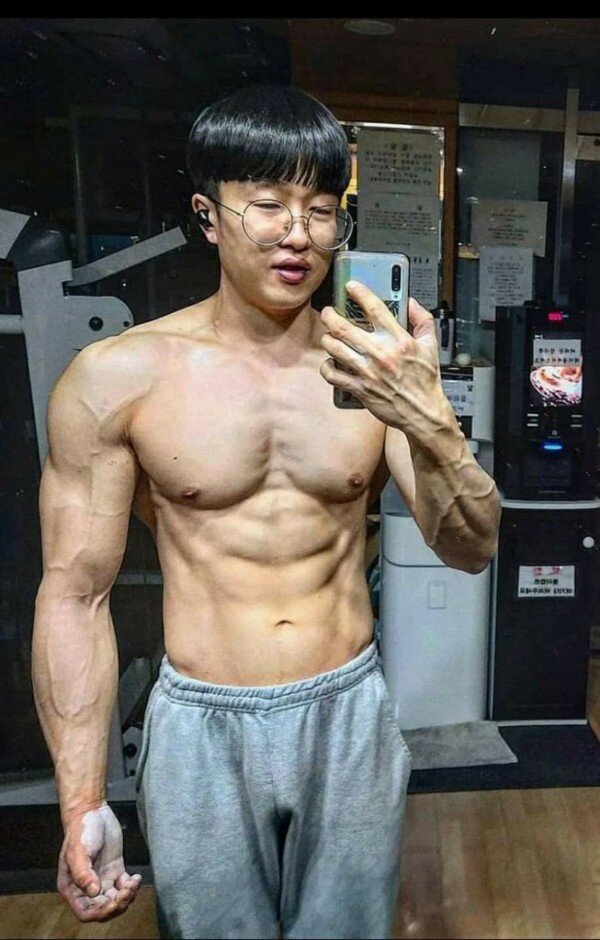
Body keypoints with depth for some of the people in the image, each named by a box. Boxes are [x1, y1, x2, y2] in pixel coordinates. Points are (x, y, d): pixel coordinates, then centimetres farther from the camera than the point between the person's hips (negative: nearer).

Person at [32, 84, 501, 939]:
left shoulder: (379, 365, -6)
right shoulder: (117, 377, -12)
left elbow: (471, 551, -6)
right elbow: (76, 591, -7)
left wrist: (432, 424, -26)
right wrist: (82, 802, -6)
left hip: (353, 716, 2)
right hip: (201, 731, -1)